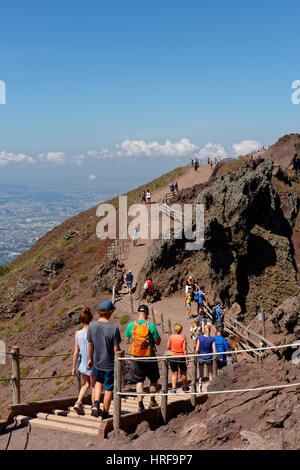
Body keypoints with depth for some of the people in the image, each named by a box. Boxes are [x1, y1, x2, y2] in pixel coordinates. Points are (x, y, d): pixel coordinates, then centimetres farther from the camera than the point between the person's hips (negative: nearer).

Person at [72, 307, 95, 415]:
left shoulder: (78, 334, -10)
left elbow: (76, 352, -7)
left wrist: (74, 367, 2)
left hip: (82, 364, 3)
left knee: (87, 384, 22)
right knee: (94, 386, 16)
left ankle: (78, 402, 5)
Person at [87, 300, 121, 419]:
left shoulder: (92, 325, -10)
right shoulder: (113, 328, -22)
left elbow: (90, 344, 1)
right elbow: (116, 349, -16)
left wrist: (90, 359, 16)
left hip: (97, 362, 4)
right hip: (110, 364, -4)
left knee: (98, 382, 28)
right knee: (109, 388, 12)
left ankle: (96, 403, 8)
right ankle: (105, 414, 22)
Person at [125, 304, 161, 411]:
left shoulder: (130, 325, -6)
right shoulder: (151, 325, -12)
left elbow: (127, 341, 5)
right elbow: (158, 342, -6)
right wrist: (157, 335, 12)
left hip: (136, 358, 1)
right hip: (150, 358, -1)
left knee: (139, 381, 10)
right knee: (153, 379, 19)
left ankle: (140, 403, -1)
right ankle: (152, 400, 20)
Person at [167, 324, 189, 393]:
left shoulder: (171, 337, -3)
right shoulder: (183, 337, -9)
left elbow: (168, 347, 2)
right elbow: (184, 348, -12)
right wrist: (186, 358, -8)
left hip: (173, 356, 1)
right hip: (181, 356, -1)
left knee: (174, 373, 8)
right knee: (183, 373, 17)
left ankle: (173, 388, -2)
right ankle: (185, 387, 31)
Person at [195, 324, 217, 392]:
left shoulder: (200, 338, -10)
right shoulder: (212, 339, -11)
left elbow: (197, 350, -8)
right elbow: (214, 350, -11)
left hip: (201, 358, 0)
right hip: (209, 358, 0)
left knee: (201, 374, 12)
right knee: (210, 373, 16)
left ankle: (200, 388, 6)